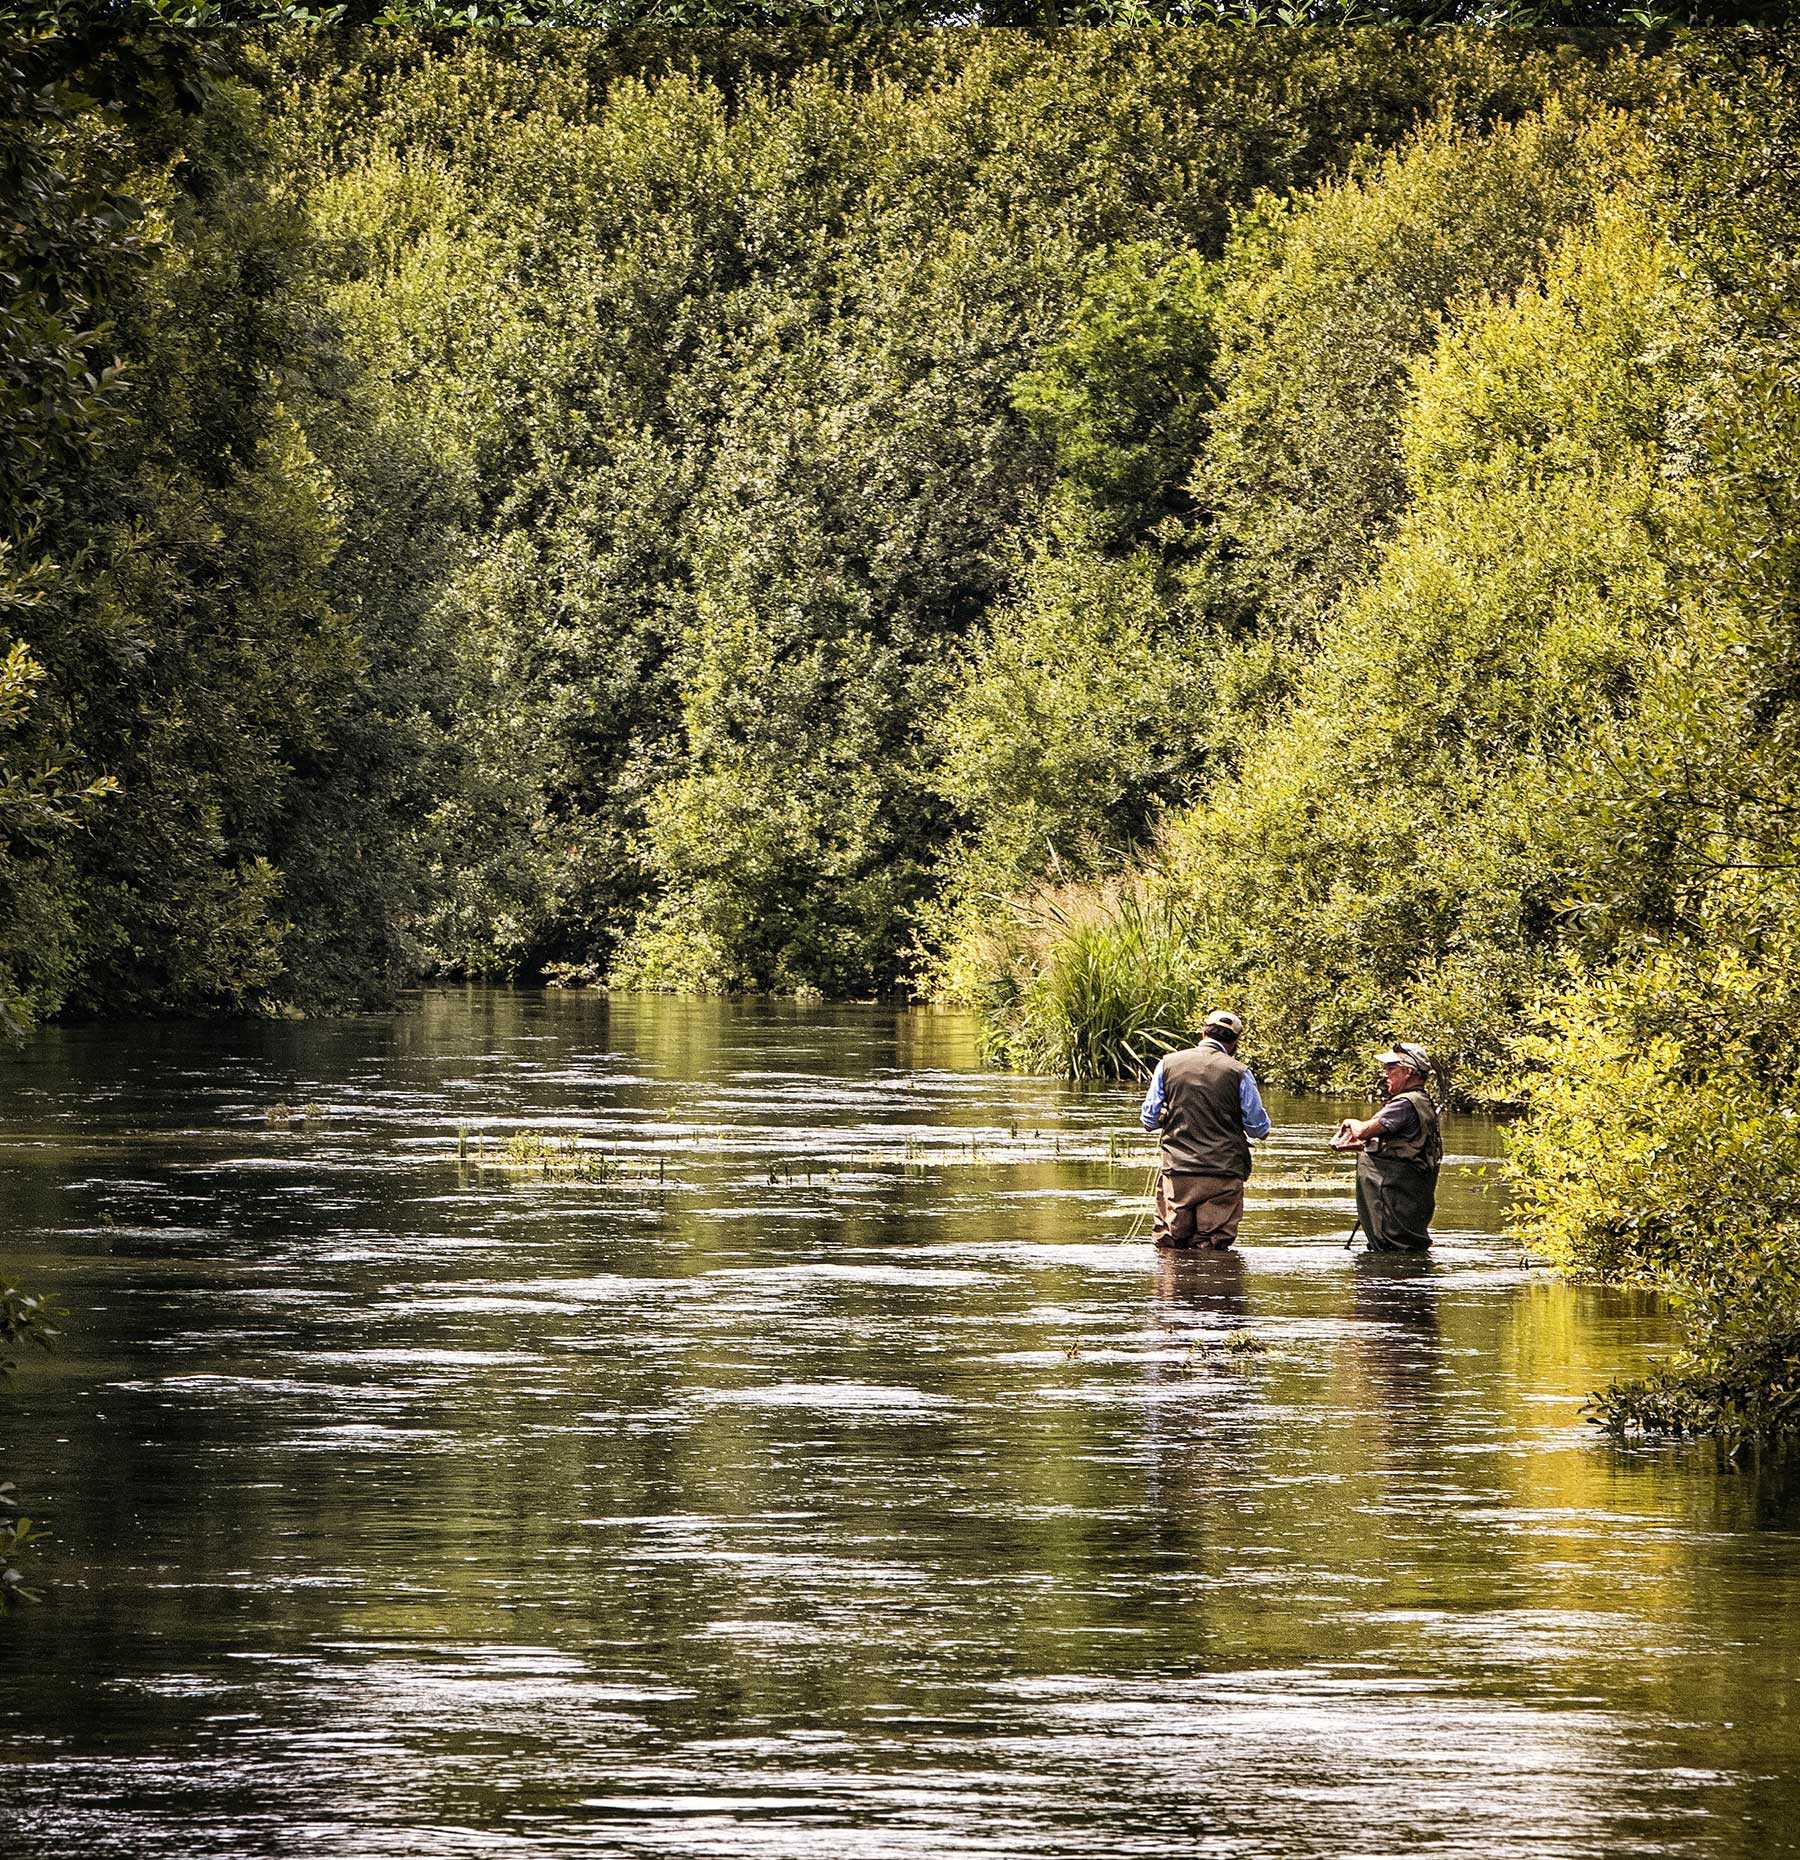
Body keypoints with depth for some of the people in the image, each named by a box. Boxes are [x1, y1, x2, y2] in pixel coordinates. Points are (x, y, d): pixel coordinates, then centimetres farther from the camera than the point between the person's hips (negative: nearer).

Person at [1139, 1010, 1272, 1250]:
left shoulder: (1168, 1064, 2)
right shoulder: (1239, 1073, -4)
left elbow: (1150, 1120, 7)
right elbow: (1258, 1127, 1)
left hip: (1177, 1170, 1)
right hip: (1224, 1173, -1)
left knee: (1167, 1244, 7)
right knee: (1215, 1247, 0)